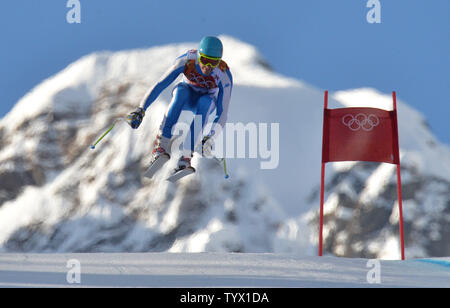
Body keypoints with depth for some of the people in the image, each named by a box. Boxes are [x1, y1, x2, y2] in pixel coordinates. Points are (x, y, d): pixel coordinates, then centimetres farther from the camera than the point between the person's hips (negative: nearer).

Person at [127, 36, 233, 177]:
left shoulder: (224, 75, -30)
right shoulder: (186, 60, -30)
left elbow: (222, 112, -30)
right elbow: (160, 85, -29)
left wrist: (211, 136, -46)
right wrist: (141, 110, -38)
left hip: (207, 103, 0)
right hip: (185, 97, 0)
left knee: (204, 102, -36)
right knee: (181, 90, -35)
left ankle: (186, 156, -41)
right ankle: (161, 146, -41)